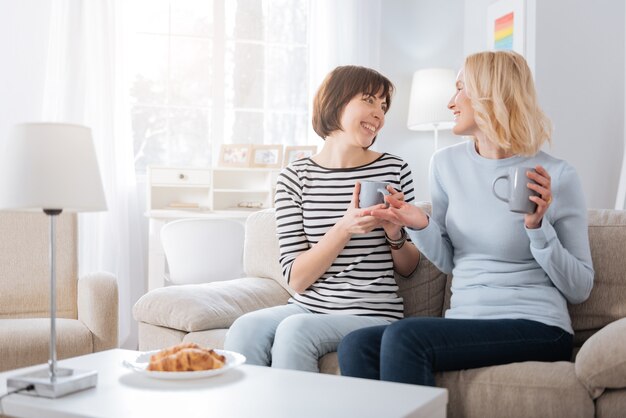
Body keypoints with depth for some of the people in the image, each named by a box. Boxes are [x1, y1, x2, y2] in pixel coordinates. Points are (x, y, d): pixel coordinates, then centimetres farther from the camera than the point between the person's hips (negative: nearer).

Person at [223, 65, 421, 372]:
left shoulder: (394, 170, 2)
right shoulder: (295, 177, 1)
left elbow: (408, 268, 12)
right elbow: (296, 280, -6)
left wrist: (395, 234, -9)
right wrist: (344, 228, -19)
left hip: (372, 314, -1)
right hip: (307, 307, 1)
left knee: (295, 330, -29)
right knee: (246, 328, -28)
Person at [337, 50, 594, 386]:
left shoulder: (556, 176, -6)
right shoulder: (446, 163, 8)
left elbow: (579, 289, -2)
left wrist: (538, 226, -16)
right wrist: (421, 226, -3)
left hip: (536, 328, -4)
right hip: (463, 323, 5)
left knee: (403, 337, -28)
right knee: (356, 346, -21)